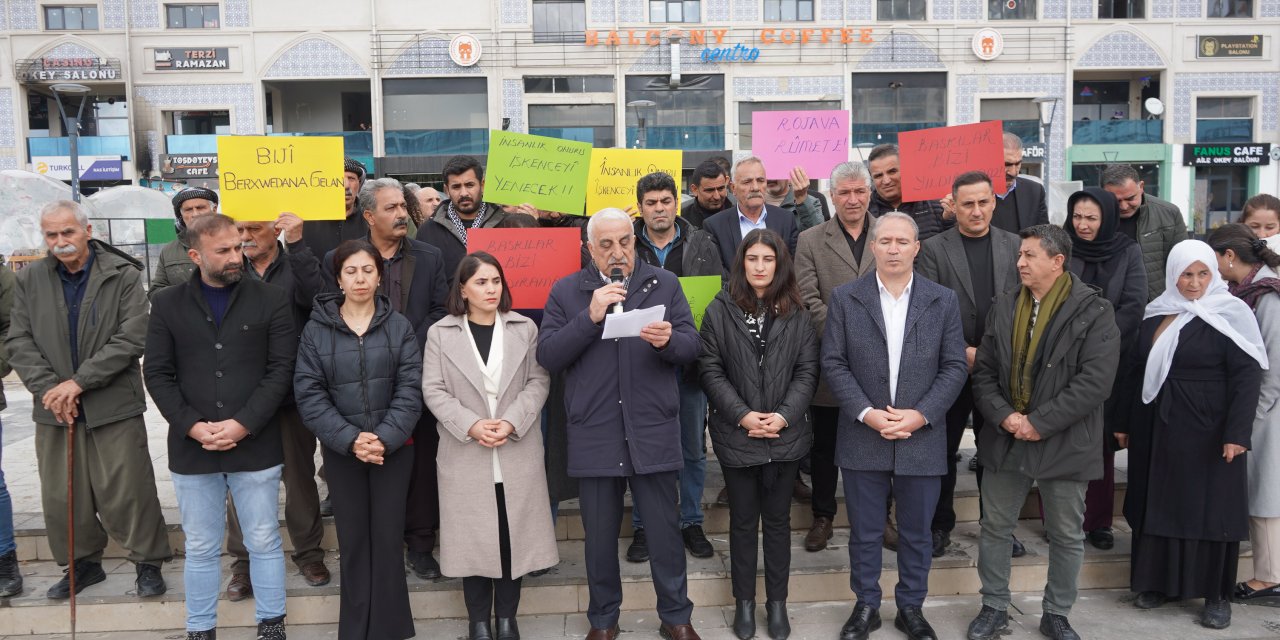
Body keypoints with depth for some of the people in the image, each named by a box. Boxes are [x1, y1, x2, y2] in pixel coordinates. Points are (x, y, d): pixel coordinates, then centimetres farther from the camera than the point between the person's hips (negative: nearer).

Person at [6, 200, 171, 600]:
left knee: (126, 491, 1)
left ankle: (148, 562, 18)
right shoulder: (29, 280, 7)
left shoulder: (124, 275, -5)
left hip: (113, 405, -4)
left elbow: (131, 339, -11)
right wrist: (48, 388, -10)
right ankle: (82, 563, 30)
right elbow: (18, 342, 5)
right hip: (54, 408, 4)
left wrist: (78, 382, -15)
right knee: (60, 495, 12)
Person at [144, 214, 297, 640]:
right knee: (200, 548, 13)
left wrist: (243, 424, -13)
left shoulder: (270, 300, 0)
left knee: (264, 542, 8)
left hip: (255, 446, -1)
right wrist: (191, 426, -10)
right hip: (191, 449, 2)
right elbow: (157, 373, 4)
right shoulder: (168, 305, 6)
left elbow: (281, 369, -5)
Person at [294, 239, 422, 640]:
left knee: (387, 540, 3)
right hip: (341, 451, 0)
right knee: (353, 542, 8)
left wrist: (386, 438, -17)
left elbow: (410, 389, -4)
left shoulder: (399, 327, 1)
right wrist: (350, 439, -15)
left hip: (393, 449, 0)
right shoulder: (317, 329, 0)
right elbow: (308, 394, -5)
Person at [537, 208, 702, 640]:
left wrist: (669, 340, -23)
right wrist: (590, 317, -17)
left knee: (665, 532, 8)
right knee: (599, 536, 13)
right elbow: (547, 356, -6)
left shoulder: (665, 284, 5)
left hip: (653, 433, 0)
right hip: (594, 437, 0)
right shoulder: (566, 291, 3)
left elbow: (692, 347, -1)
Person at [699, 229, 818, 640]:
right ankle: (744, 601, 24)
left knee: (778, 519, 12)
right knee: (743, 520, 11)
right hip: (737, 434, -1)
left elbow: (807, 371, 0)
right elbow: (710, 369, -5)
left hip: (786, 435, 1)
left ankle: (777, 601, 25)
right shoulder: (720, 310, -2)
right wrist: (742, 415, -14)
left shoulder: (796, 313, 2)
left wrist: (784, 415, -13)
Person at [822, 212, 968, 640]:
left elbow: (954, 367, 0)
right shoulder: (845, 299, 0)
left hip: (922, 439, 1)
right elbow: (834, 364, -3)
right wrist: (866, 413, -14)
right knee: (865, 533, 11)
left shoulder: (943, 301, 3)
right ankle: (866, 606, 28)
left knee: (916, 533, 13)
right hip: (863, 438, 0)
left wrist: (920, 415, -12)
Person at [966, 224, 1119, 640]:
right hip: (1006, 438, 4)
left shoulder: (1093, 311, -9)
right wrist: (1005, 416, -12)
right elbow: (984, 372, 4)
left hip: (1064, 443, -3)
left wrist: (1039, 422, -18)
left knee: (1067, 536, 11)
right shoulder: (1004, 307, 6)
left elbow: (1094, 380, -17)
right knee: (995, 527, 11)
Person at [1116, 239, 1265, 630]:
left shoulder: (1231, 314, -7)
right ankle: (1159, 581, 23)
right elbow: (1140, 372, 13)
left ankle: (1217, 594, 15)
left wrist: (1237, 433, -19)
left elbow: (1247, 375, -12)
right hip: (1158, 430, 5)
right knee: (1159, 504, 10)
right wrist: (1125, 423, 12)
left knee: (1213, 508, 3)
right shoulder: (1156, 314, 8)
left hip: (1209, 432, -5)